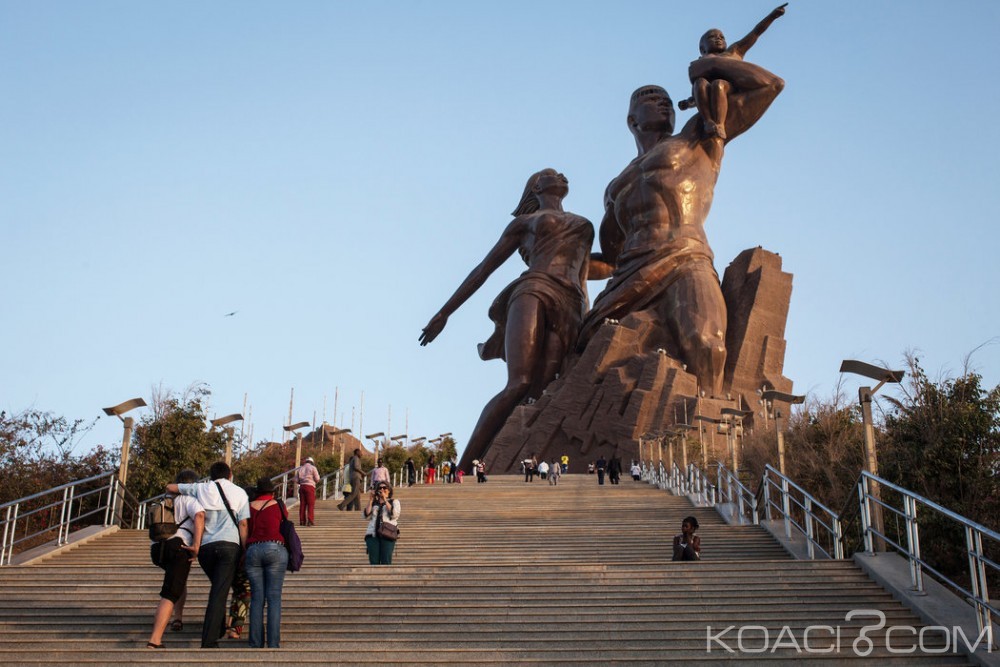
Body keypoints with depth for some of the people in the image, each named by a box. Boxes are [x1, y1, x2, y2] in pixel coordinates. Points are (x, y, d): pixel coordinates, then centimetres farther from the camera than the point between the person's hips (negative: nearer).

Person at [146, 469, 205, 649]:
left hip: (156, 548, 7)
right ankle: (154, 641, -23)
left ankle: (177, 618, 30)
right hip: (177, 546, -7)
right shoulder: (188, 499, 9)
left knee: (179, 577, 34)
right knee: (170, 594, -11)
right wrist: (196, 545, -14)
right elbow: (199, 515, -12)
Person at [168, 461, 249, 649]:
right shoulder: (239, 493, 10)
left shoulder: (200, 489, 12)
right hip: (229, 545, -2)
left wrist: (177, 495, 39)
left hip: (205, 547, 3)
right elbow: (243, 524, 1)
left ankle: (219, 629, 29)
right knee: (219, 593, -7)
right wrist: (245, 551, 2)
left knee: (217, 587, 25)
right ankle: (209, 642, -15)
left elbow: (170, 487, 18)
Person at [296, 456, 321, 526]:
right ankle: (310, 521, -10)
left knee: (302, 504, 7)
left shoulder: (300, 468, 14)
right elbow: (317, 479, -5)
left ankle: (302, 521, 6)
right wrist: (315, 482, 16)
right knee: (311, 504, -3)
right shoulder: (313, 468, 0)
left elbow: (296, 480, 11)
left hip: (302, 486, 5)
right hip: (310, 486, -5)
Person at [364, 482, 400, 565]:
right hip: (372, 534, 2)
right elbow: (367, 516, 8)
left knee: (386, 561, -14)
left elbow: (394, 515, -4)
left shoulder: (394, 502, 16)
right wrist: (370, 500, 5)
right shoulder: (374, 503, 23)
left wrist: (385, 499, -4)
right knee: (374, 561, -9)